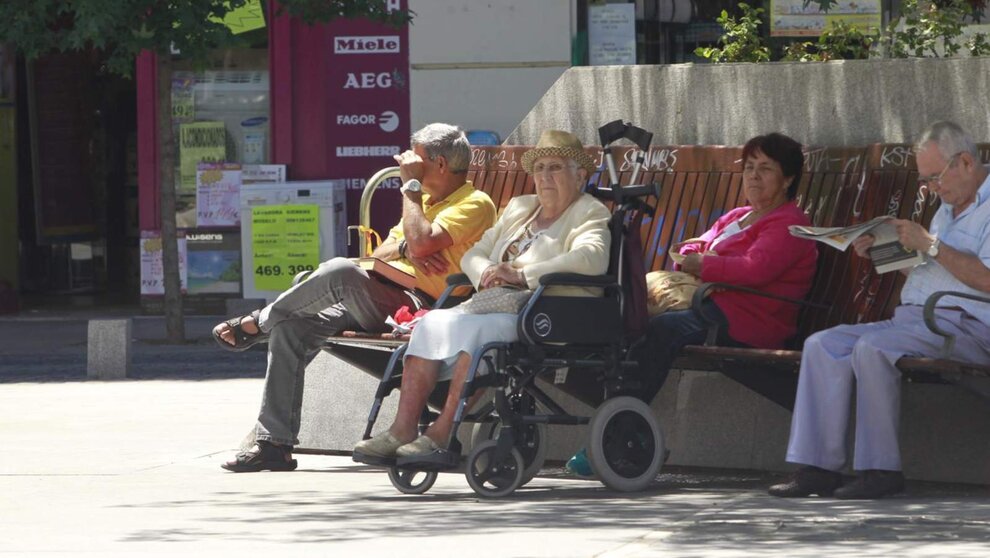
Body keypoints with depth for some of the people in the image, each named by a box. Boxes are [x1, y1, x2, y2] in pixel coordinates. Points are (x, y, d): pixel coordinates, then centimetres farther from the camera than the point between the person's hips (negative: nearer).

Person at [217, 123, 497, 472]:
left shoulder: (474, 205, -4)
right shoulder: (426, 200, 26)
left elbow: (421, 244, -21)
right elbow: (378, 256, 18)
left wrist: (411, 186, -9)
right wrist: (405, 249, -5)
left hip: (419, 307, -9)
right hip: (385, 302, 9)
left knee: (341, 272, -31)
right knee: (292, 326, -6)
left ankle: (258, 323, -7)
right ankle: (274, 443, -8)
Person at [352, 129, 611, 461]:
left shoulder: (589, 213, 5)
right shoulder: (519, 207, 28)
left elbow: (592, 258, -17)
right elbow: (473, 255, 23)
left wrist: (522, 275, -24)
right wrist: (487, 275, -3)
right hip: (496, 305, 7)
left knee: (477, 328, -34)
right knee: (433, 324, -20)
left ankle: (441, 435, -35)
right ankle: (402, 430, -29)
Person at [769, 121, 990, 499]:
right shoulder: (947, 208, 26)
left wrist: (930, 245, -15)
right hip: (912, 317, 9)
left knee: (872, 348, -32)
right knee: (823, 346, -8)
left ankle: (881, 470, -25)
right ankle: (817, 466, -15)